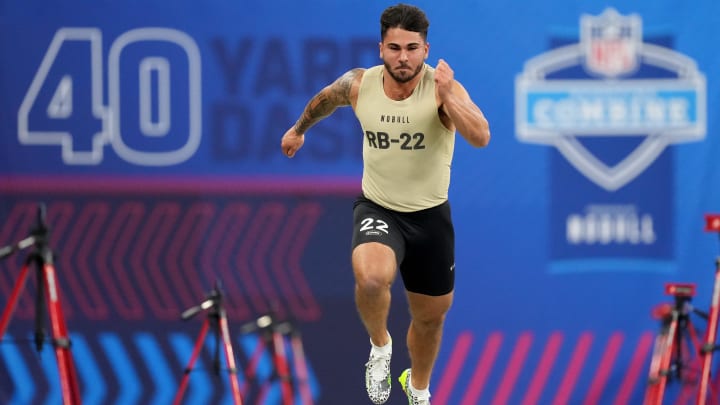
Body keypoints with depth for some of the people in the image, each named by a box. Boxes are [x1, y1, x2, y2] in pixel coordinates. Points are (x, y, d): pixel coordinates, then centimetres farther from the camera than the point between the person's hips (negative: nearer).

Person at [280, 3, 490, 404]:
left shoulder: (443, 87, -19)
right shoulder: (358, 84, -12)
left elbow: (481, 138, -34)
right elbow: (325, 99, 13)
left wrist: (447, 96, -45)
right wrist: (299, 129, 30)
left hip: (430, 216, 0)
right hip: (378, 209, 0)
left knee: (431, 316, 16)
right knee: (371, 278, -33)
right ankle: (380, 346, -1)